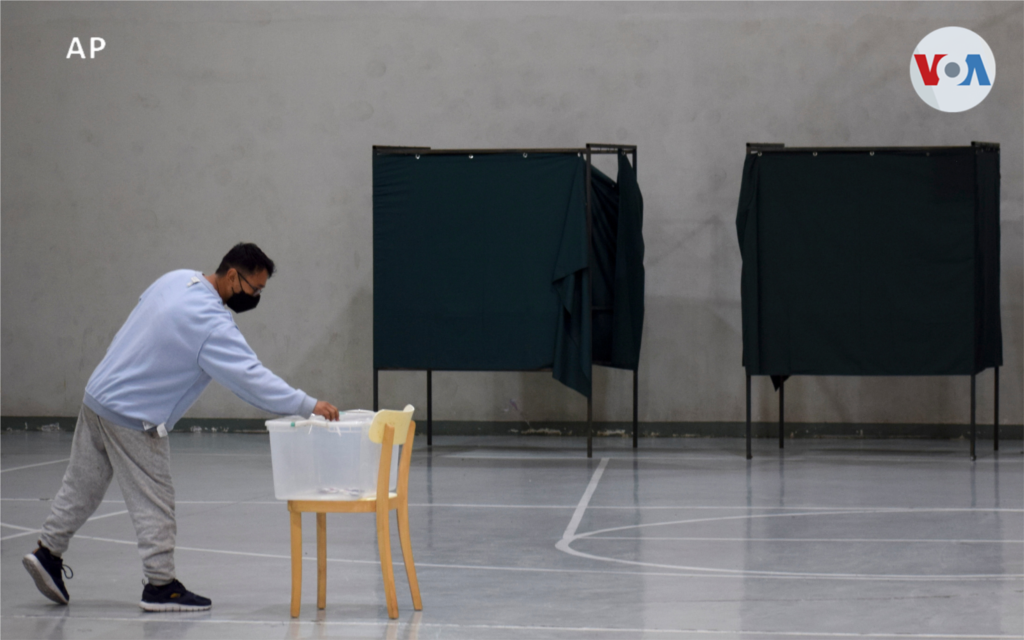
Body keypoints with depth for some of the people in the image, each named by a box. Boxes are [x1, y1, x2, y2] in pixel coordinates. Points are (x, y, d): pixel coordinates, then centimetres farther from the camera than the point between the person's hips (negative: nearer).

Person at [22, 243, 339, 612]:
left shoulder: (178, 280, 1)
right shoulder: (211, 325, -26)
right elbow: (251, 377, -30)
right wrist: (308, 406, -29)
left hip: (97, 396, 9)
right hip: (132, 417, -9)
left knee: (82, 485, 20)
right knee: (154, 504, 1)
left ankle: (48, 551, 28)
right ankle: (160, 586, 6)